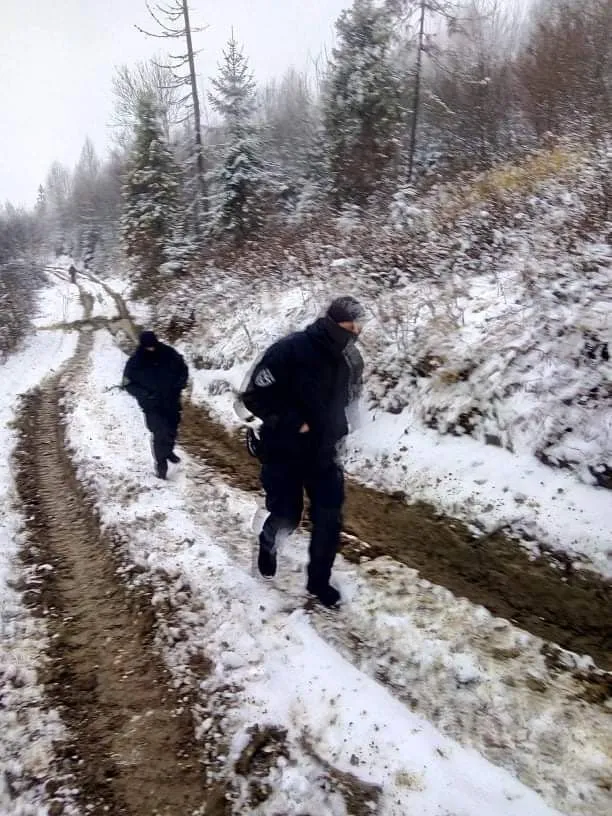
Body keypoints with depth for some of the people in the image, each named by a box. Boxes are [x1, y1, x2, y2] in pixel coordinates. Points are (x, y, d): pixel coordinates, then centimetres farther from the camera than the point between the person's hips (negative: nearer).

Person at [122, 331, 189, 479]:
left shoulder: (169, 353, -9)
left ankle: (168, 451, 48)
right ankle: (161, 463, 4)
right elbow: (128, 384, -4)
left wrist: (180, 384, -9)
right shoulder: (135, 362, -14)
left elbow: (183, 368, 7)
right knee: (160, 433, -13)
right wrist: (145, 394, -19)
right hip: (152, 405, -3)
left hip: (172, 401, 4)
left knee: (172, 429, 20)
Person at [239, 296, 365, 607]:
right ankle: (268, 544, 44)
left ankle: (319, 580, 27)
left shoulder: (347, 358, -4)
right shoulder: (289, 350, -22)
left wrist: (336, 430, 4)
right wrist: (293, 423, -21)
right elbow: (253, 396, -19)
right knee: (286, 516, 7)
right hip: (283, 451, -4)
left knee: (329, 518, 5)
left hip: (322, 452, 5)